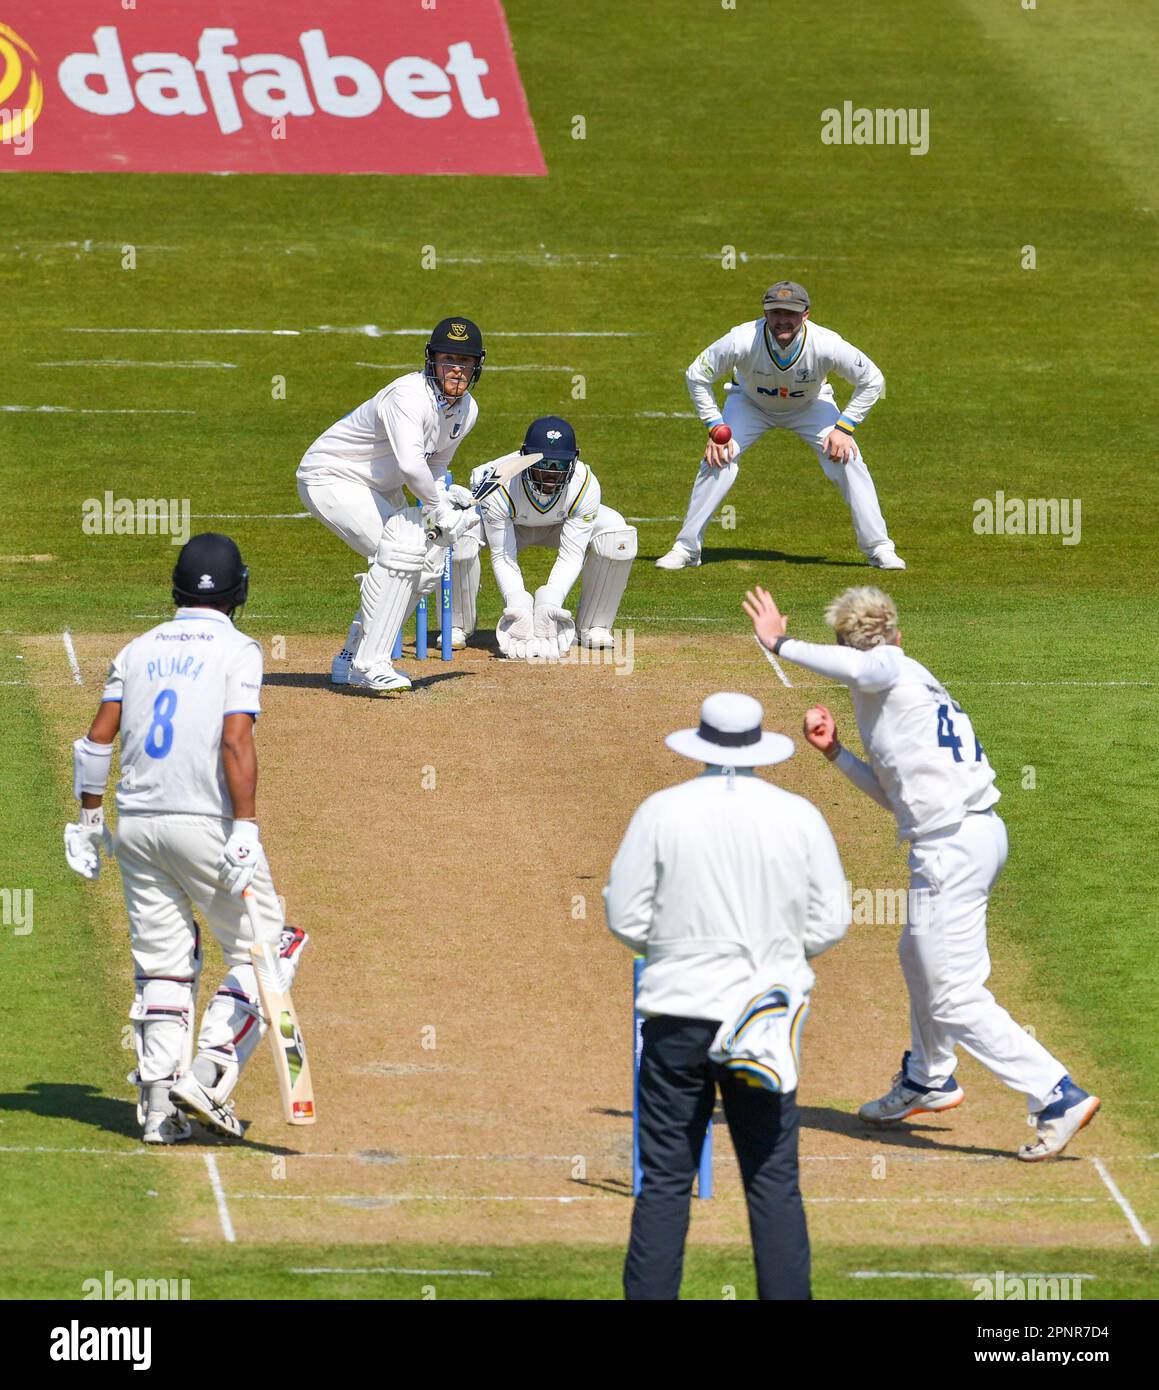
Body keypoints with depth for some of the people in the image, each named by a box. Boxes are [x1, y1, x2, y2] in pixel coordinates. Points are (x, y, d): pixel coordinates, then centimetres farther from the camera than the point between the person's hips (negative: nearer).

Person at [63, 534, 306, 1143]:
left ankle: (158, 1104, 6)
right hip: (206, 823, -5)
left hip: (137, 825, 5)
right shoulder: (237, 650, -4)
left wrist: (88, 820, 14)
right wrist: (245, 831, -20)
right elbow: (236, 742, -16)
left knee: (162, 967, 12)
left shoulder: (139, 650, 11)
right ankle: (208, 1076, -7)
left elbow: (97, 738, 7)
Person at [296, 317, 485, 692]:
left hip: (380, 490, 10)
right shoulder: (409, 395, -31)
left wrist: (444, 494, -8)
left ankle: (351, 661, 16)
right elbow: (410, 463, -45)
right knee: (403, 547, -28)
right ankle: (370, 664, -25)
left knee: (428, 562, 4)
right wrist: (438, 507, -30)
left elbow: (435, 464, 13)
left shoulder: (466, 410, -2)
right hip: (329, 476, -10)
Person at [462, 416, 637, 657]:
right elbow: (503, 558, -30)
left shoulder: (585, 486, -33)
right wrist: (519, 607, -45)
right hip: (507, 525, -2)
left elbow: (571, 556, -29)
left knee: (617, 536, -27)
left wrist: (549, 603, -44)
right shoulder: (499, 489, -38)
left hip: (561, 524, 2)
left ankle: (595, 627, -9)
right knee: (460, 536, -34)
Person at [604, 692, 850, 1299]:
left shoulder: (661, 811, -5)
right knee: (774, 1182, 5)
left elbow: (626, 918, -3)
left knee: (664, 1181, 4)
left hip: (679, 1014, -1)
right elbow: (829, 923, 2)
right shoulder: (799, 816, -2)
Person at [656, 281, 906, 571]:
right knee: (717, 459, -18)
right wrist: (715, 428, -25)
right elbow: (696, 376, -21)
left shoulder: (826, 345, -36)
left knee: (847, 460, -15)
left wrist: (844, 428, -24)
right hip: (750, 403, 0)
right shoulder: (743, 341, -37)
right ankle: (686, 549, -4)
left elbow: (872, 381, -20)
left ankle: (879, 548, -2)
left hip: (810, 406, 0)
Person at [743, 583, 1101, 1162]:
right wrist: (835, 752, 17)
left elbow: (858, 668, -33)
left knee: (955, 998, -8)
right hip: (981, 833, 10)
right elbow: (895, 793, 22)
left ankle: (1057, 1097, -13)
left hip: (950, 848, -10)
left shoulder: (894, 671, -7)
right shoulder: (913, 683, 20)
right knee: (919, 958, 32)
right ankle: (928, 1080, 50)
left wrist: (780, 644, -23)